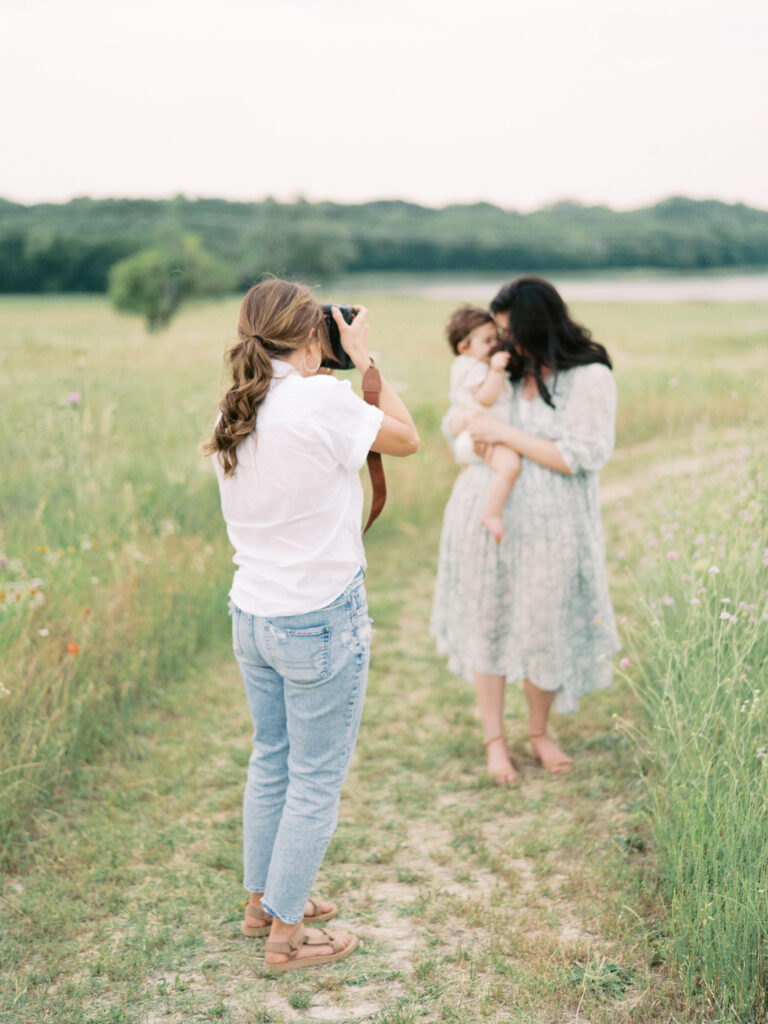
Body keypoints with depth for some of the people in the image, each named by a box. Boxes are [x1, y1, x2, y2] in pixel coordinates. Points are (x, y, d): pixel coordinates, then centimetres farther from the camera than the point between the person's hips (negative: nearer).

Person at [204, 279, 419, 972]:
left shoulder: (236, 411, 3)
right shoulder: (323, 400, -19)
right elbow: (406, 439, -3)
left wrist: (338, 371, 15)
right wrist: (365, 361, 3)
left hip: (251, 616, 8)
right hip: (320, 621, -8)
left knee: (271, 760, 22)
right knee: (316, 779, 7)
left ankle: (262, 901, 38)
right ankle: (287, 934, 19)